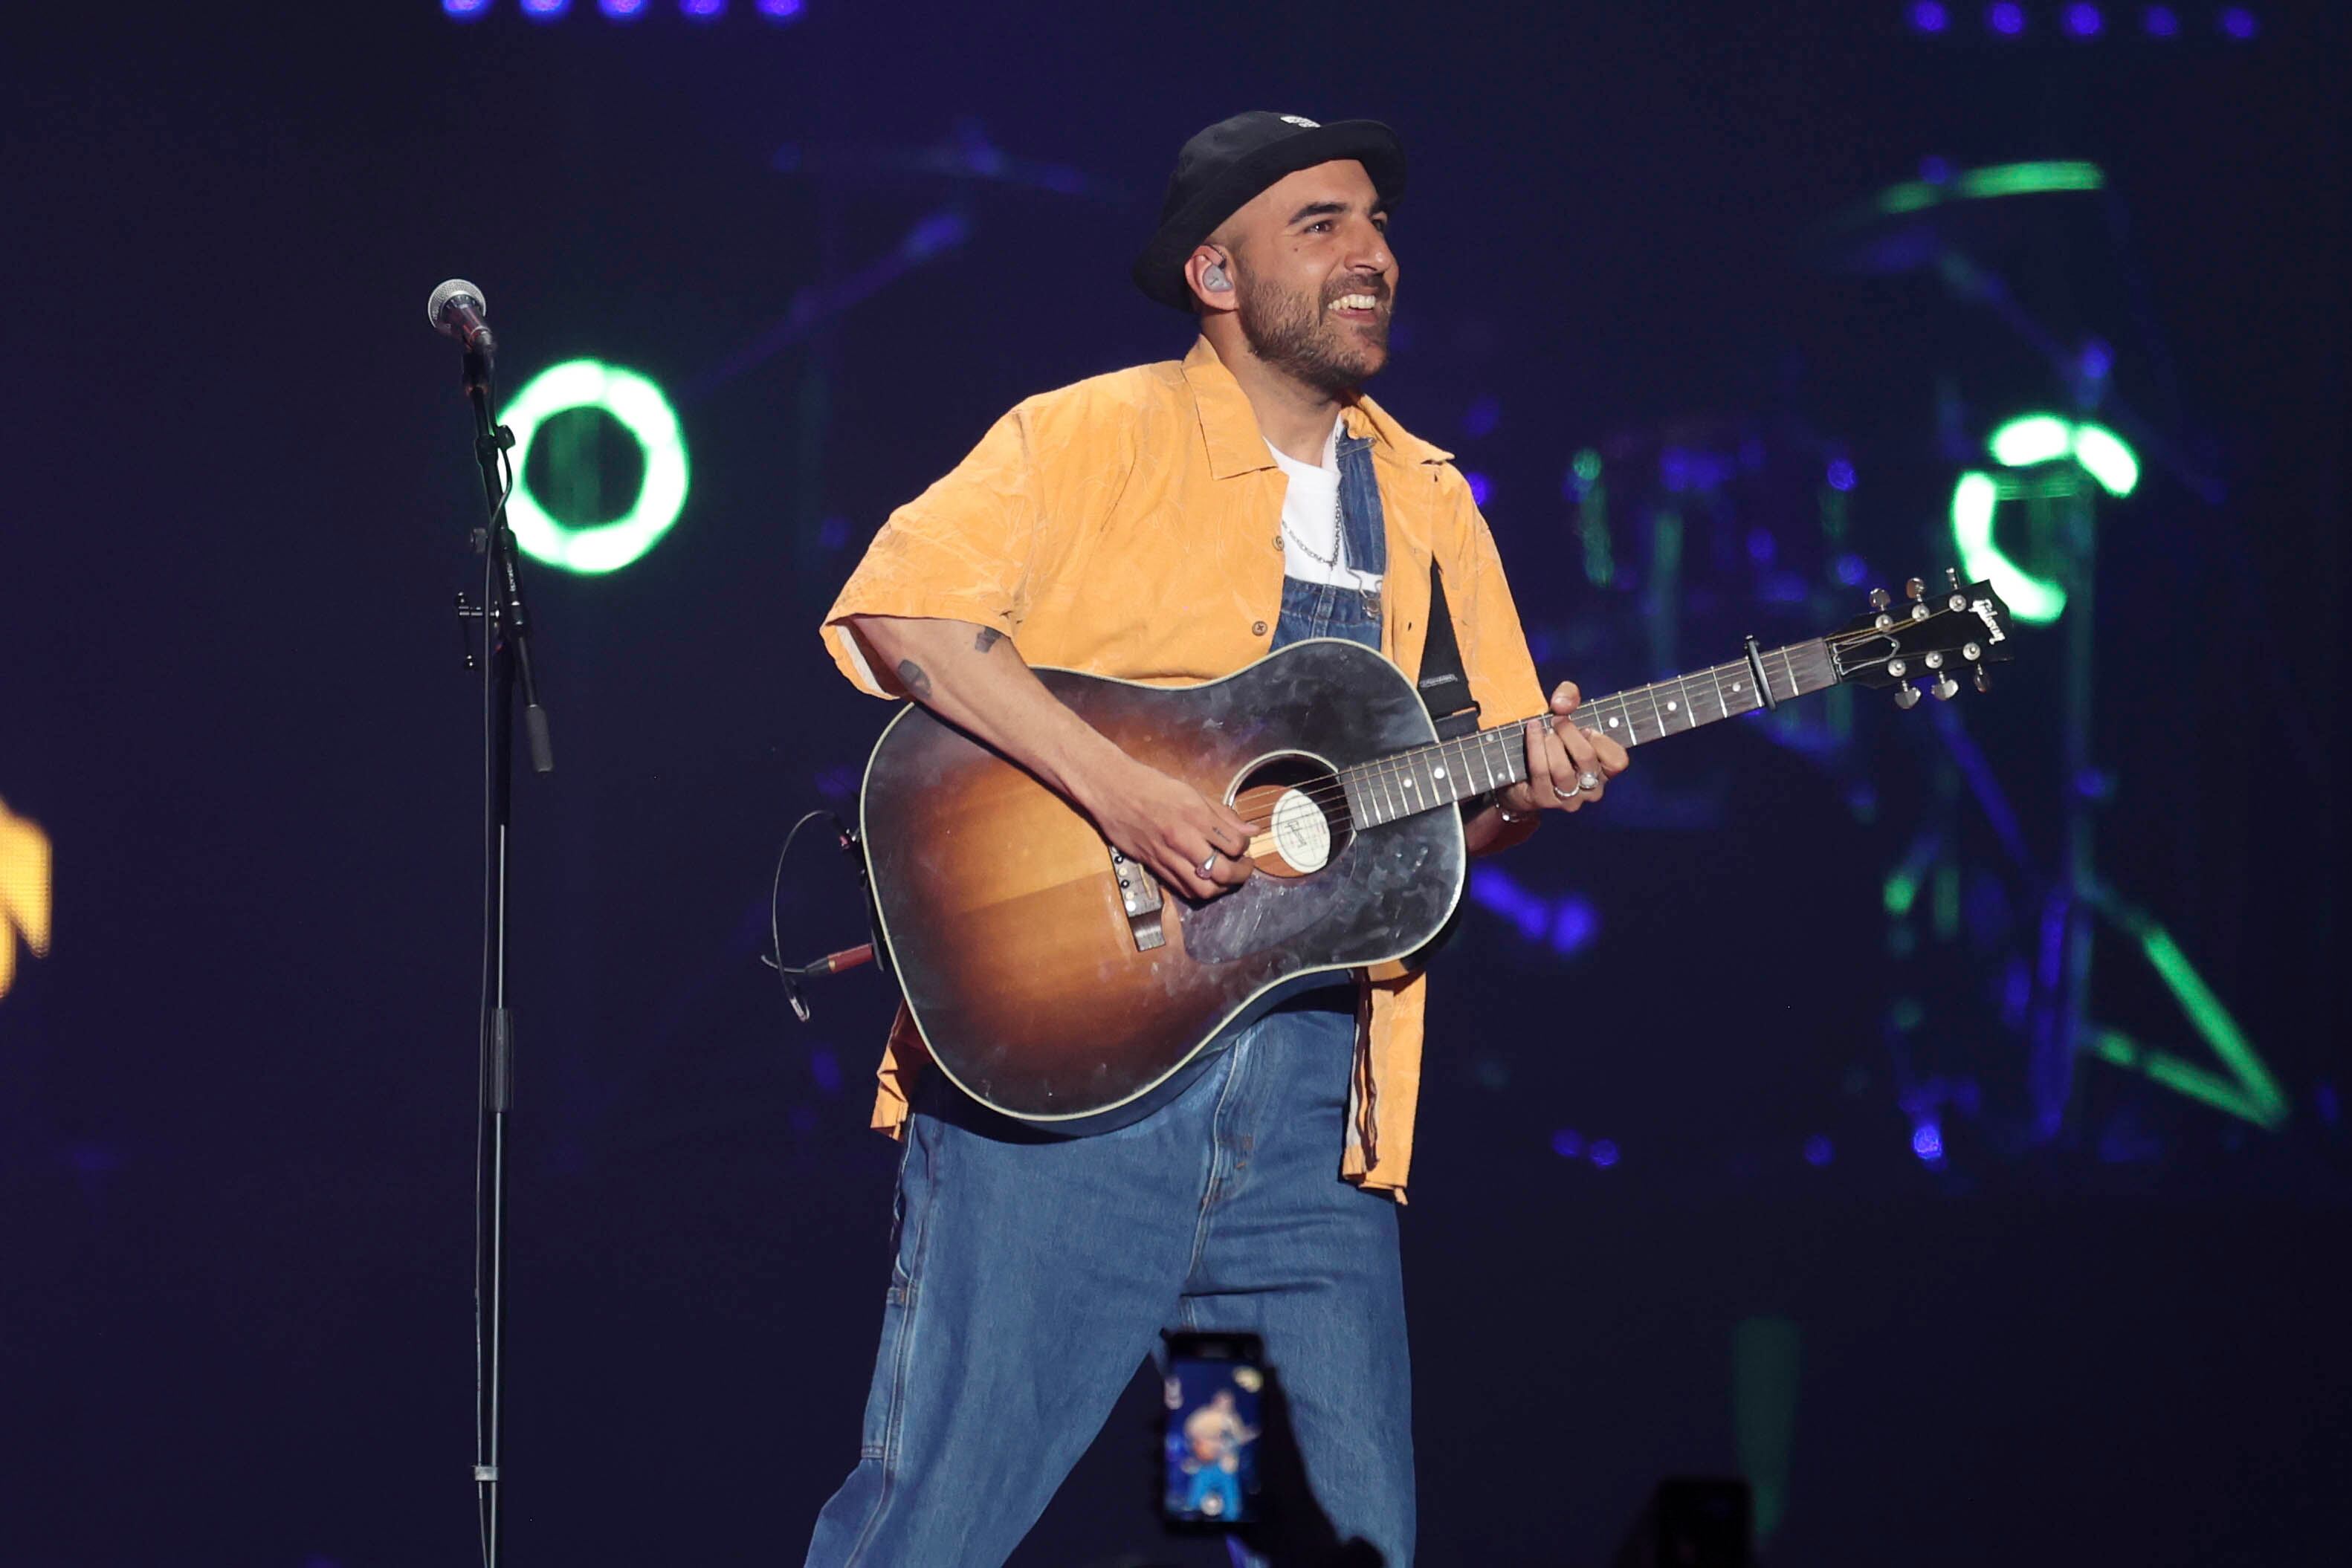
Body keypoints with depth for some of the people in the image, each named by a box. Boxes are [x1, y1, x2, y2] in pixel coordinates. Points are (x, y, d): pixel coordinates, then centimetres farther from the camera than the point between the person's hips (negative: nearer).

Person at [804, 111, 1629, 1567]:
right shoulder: (1090, 438, 0)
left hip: (1314, 1112, 5)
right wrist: (1115, 787, -22)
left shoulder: (1429, 505, 18)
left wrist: (1527, 789, -4)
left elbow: (1462, 801, 21)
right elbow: (898, 603, -15)